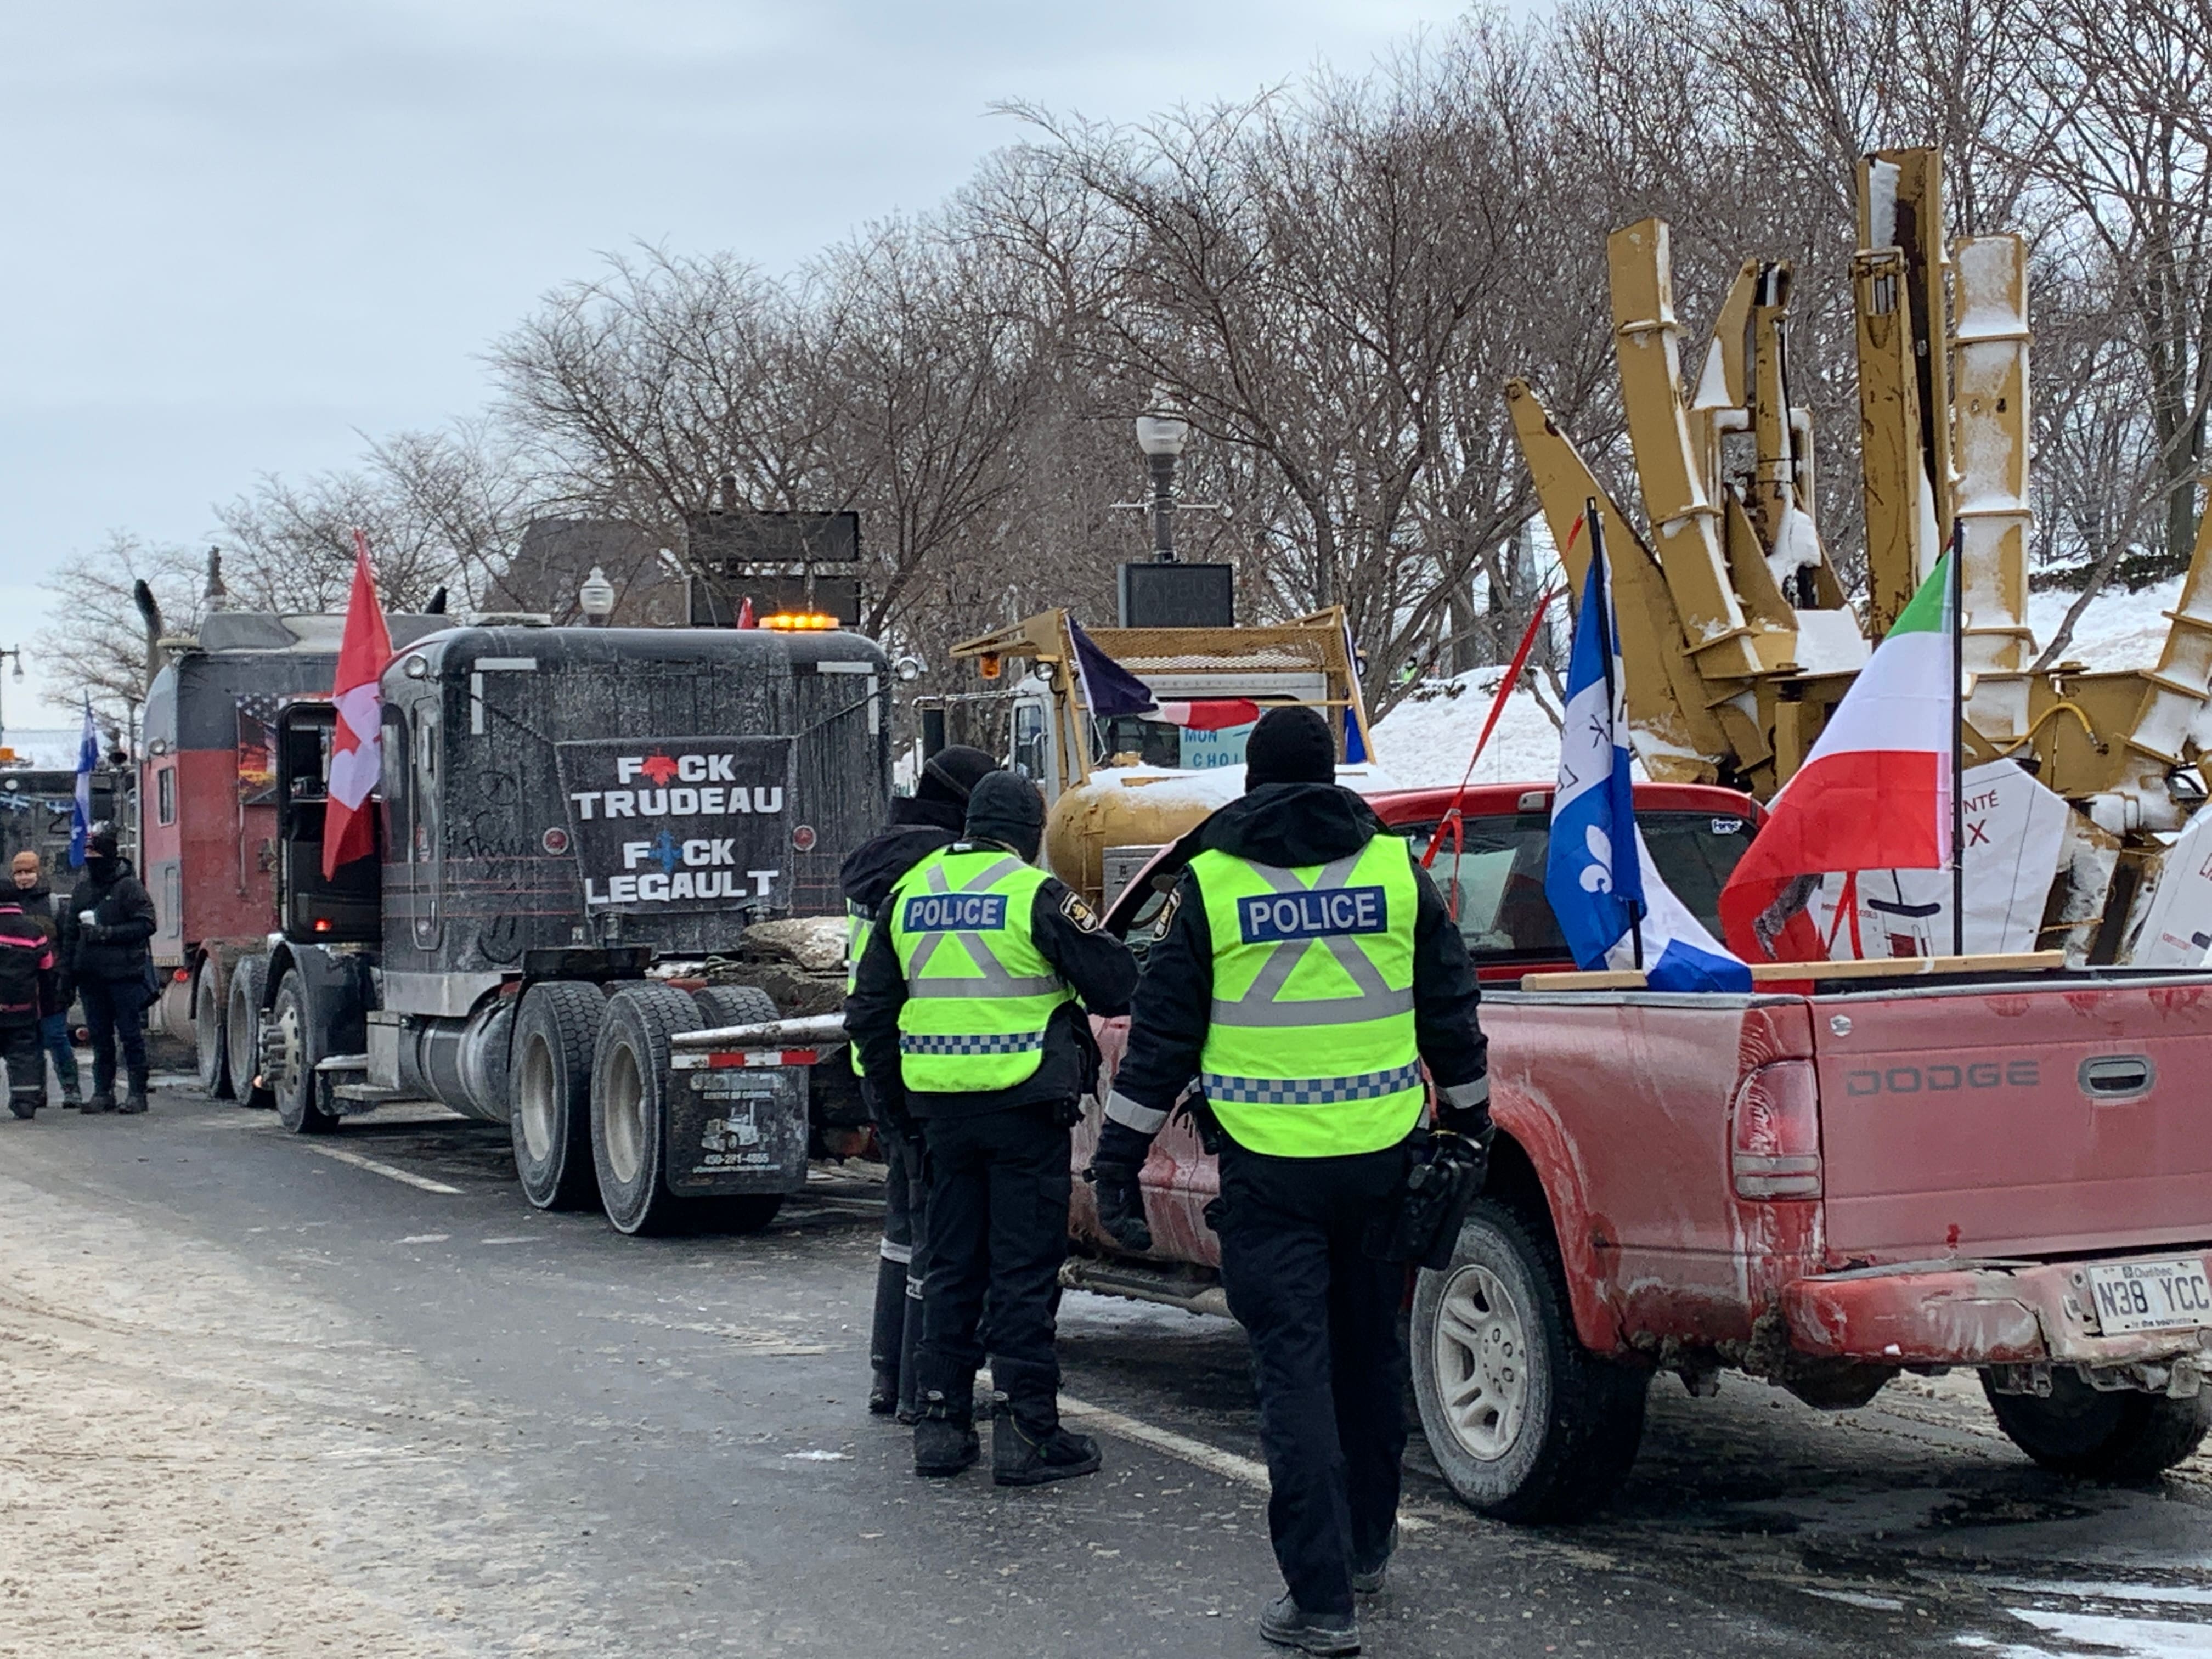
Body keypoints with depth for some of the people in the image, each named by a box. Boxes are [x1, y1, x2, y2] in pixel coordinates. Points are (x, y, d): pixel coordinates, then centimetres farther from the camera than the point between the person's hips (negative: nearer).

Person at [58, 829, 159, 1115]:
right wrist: (67, 972, 11)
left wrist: (108, 933, -17)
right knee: (100, 1038, 9)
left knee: (131, 1035, -2)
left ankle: (137, 1094, 1)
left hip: (124, 974, -6)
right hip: (91, 974, 6)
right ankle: (103, 1092, 15)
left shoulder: (129, 886, -5)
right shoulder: (82, 886, 13)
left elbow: (146, 925, -11)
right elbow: (70, 932, 17)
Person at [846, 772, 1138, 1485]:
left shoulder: (910, 893, 9)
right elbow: (1117, 985, -6)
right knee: (1025, 1271, 0)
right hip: (1025, 1105, -5)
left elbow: (868, 1011, 14)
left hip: (943, 1108, 5)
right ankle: (1026, 1432, 1)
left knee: (951, 1266, 14)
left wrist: (897, 1095, 22)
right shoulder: (1035, 894, -9)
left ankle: (940, 1423, 16)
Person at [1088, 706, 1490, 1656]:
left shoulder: (1211, 882, -2)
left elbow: (1161, 1034, 0)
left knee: (1294, 1374, -1)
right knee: (1371, 1355, 19)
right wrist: (1470, 1124, 23)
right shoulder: (1395, 870, 4)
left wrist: (1118, 1159, 6)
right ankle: (1366, 1546, 34)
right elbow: (1451, 1015, 11)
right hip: (1381, 1158, 3)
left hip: (1268, 1171, -3)